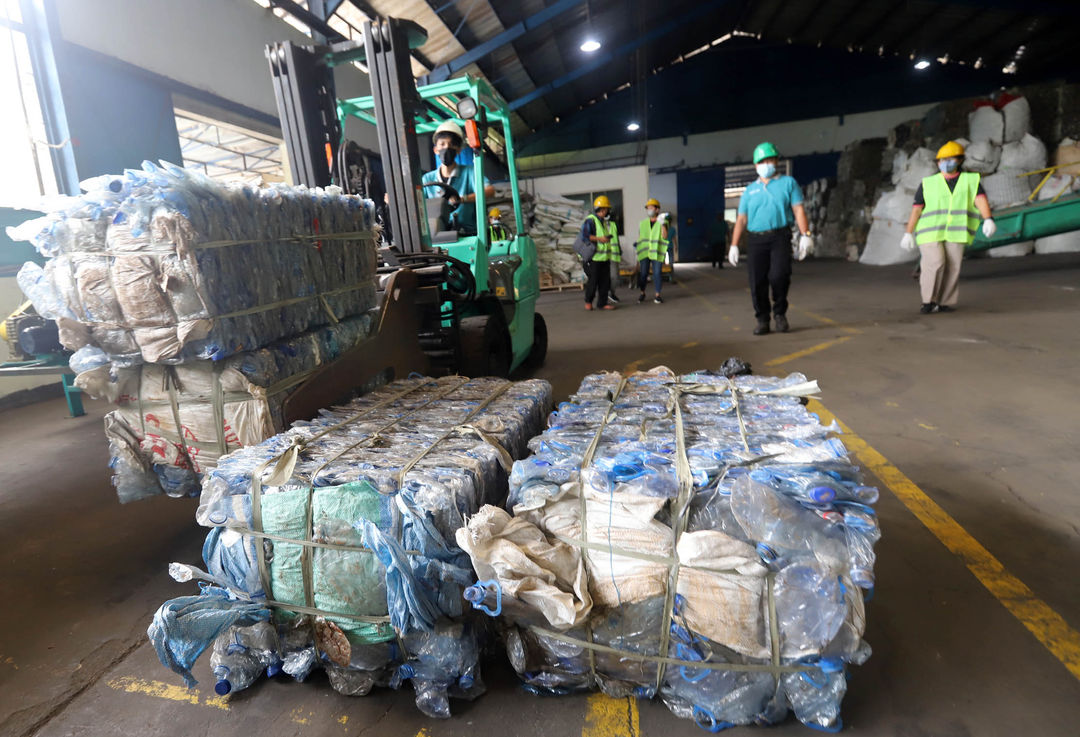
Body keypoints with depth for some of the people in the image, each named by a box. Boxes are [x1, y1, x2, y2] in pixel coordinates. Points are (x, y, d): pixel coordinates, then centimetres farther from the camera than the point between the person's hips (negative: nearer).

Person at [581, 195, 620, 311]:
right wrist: (599, 239, -19)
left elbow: (613, 236, 30)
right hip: (594, 256, -7)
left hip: (605, 256, 7)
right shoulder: (590, 221, -6)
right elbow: (584, 235, -17)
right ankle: (588, 301, 14)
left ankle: (602, 303, 11)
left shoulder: (609, 223, 18)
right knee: (593, 280, -5)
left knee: (605, 280, 5)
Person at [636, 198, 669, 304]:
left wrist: (662, 224, -22)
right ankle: (642, 293, 18)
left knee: (657, 273, -4)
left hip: (657, 252, -2)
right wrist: (638, 252, 12)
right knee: (643, 273, 0)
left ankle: (657, 295, 7)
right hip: (644, 252, 2)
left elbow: (664, 236, -9)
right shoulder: (642, 223, 11)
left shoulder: (663, 222, 3)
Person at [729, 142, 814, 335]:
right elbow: (741, 219, 13)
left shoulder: (788, 183, 12)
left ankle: (780, 313, 4)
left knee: (779, 275, -19)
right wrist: (734, 246, 4)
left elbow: (799, 210, 4)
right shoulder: (750, 190, 17)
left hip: (780, 237, -2)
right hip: (756, 239, 2)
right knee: (758, 283, -3)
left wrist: (805, 235, -9)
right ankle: (762, 320, 9)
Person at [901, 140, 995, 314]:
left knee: (952, 267, -5)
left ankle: (946, 302, 7)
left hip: (955, 233, 1)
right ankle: (929, 299, -4)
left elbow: (981, 200, -6)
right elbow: (916, 210, 4)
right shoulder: (928, 183, 8)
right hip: (930, 231, -1)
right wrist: (908, 233, -2)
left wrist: (988, 220, -23)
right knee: (935, 263, -18)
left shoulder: (971, 180, 9)